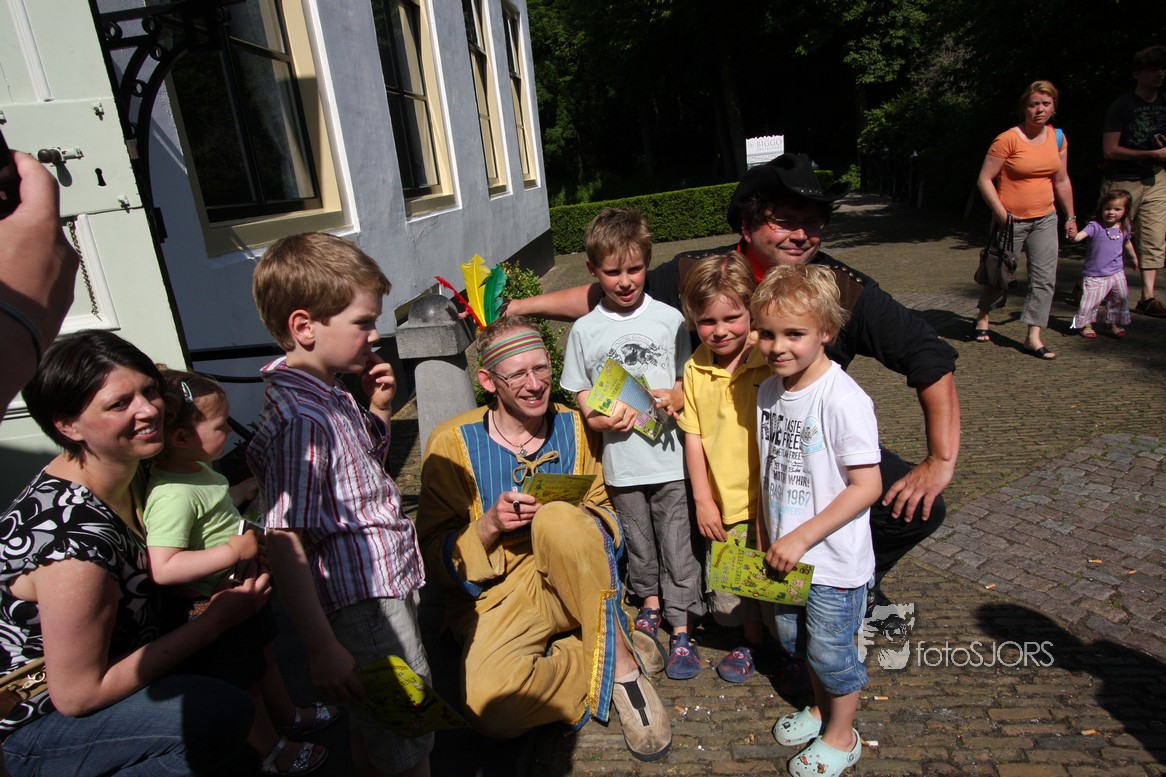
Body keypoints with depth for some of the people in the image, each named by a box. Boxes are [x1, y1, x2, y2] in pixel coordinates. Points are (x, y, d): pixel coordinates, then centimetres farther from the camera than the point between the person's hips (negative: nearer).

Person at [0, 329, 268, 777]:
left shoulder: (132, 471, -7)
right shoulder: (74, 537, -32)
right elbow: (76, 694, -24)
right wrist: (215, 620, -22)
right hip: (39, 728, -9)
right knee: (223, 713, -30)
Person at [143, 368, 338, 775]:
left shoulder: (194, 467, -2)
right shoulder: (172, 495, -34)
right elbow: (163, 569, -40)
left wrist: (246, 488, 9)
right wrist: (234, 549, -37)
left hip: (242, 589, 9)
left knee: (265, 655, 29)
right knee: (245, 681, 15)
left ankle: (288, 714, 54)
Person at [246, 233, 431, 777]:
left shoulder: (331, 397, 7)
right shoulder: (298, 420, -23)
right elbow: (283, 541, -25)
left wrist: (379, 410, 4)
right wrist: (323, 649, -24)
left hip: (385, 582, 10)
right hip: (365, 601, -10)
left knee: (371, 727, 26)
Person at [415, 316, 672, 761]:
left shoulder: (574, 428, 4)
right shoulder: (453, 442, -4)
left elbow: (604, 513, 11)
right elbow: (436, 552, -1)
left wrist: (563, 521, -13)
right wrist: (490, 526, -21)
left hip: (572, 583, 1)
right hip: (498, 594, -1)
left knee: (558, 519, -34)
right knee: (492, 709, -31)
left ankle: (621, 665, -17)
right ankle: (618, 669, -7)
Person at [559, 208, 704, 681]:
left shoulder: (669, 319, -3)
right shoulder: (585, 330, -1)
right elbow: (582, 397, 4)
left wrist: (673, 400, -18)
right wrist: (603, 418, -16)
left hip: (669, 457, -1)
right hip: (620, 460, 2)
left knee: (676, 545, 6)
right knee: (637, 539, 20)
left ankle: (681, 629, 22)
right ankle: (649, 602, 44)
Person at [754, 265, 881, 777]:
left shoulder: (843, 400, -24)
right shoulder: (769, 390, -2)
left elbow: (867, 486, -23)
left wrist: (801, 538, -22)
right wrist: (765, 532, 11)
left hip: (834, 558, -7)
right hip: (785, 552, 7)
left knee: (830, 652, 12)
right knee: (794, 639, 23)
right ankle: (820, 709, 50)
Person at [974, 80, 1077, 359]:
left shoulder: (1058, 138, 6)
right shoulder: (1008, 139, -13)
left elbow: (1062, 181, 14)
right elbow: (984, 180, -13)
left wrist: (1070, 216, 15)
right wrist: (1002, 214, -19)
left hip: (1045, 219, 5)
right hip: (1012, 220, -5)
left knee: (1045, 278, -2)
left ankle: (1033, 337, 3)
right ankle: (983, 318, 34)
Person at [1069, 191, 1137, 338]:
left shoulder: (1124, 228, 4)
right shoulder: (1095, 226, -12)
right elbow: (1081, 235, -30)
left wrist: (1134, 258, 39)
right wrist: (1074, 236, -54)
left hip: (1117, 273, 5)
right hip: (1094, 275, -5)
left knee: (1121, 299, 9)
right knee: (1090, 301, -5)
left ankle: (1114, 323, 28)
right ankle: (1086, 324, 17)